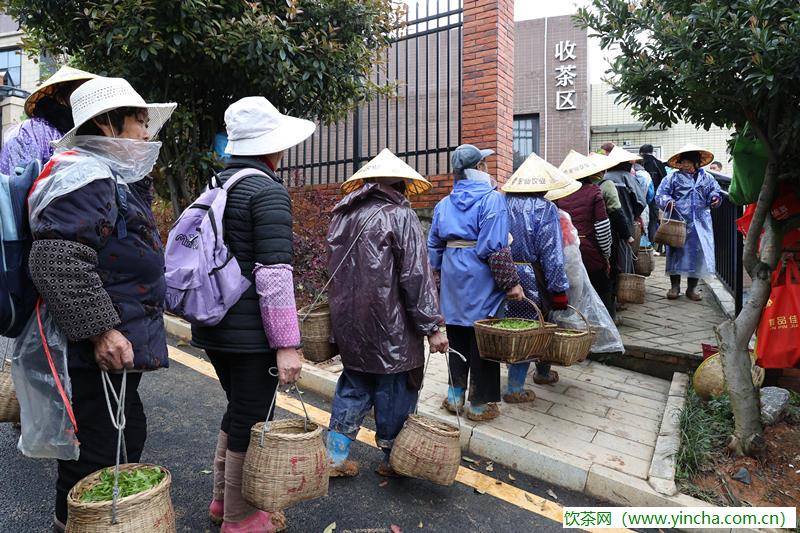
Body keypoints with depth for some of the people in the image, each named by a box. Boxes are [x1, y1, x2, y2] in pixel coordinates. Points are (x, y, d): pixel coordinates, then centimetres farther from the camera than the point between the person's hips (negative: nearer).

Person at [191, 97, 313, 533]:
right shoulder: (268, 192, -15)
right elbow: (273, 275, -22)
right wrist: (287, 344, -20)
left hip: (213, 325, 9)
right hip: (250, 330, -9)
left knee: (238, 410, 23)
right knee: (252, 419, 7)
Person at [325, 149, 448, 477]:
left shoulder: (343, 215, 9)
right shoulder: (400, 215, -12)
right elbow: (416, 276, -17)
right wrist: (432, 327, -13)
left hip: (348, 323, 7)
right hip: (389, 327, -6)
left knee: (354, 385, 20)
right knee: (394, 389, 10)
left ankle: (336, 456, 26)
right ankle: (392, 459, 26)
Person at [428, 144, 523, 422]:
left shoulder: (444, 204, 9)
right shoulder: (492, 199, -10)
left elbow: (434, 246, 12)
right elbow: (495, 248, -18)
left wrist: (440, 274, 23)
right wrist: (511, 282, -14)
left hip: (453, 282, 6)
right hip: (481, 283, -5)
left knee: (457, 339, 15)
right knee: (483, 339, 5)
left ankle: (455, 396, 26)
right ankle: (480, 403, 16)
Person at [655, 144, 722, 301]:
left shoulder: (707, 178, 11)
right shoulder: (673, 178, 2)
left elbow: (715, 191, 17)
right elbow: (660, 194, -1)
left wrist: (715, 198, -5)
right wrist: (667, 201, -21)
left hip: (700, 224, 3)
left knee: (698, 254, 4)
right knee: (676, 253, 2)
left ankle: (692, 288, 18)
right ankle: (675, 286, 16)